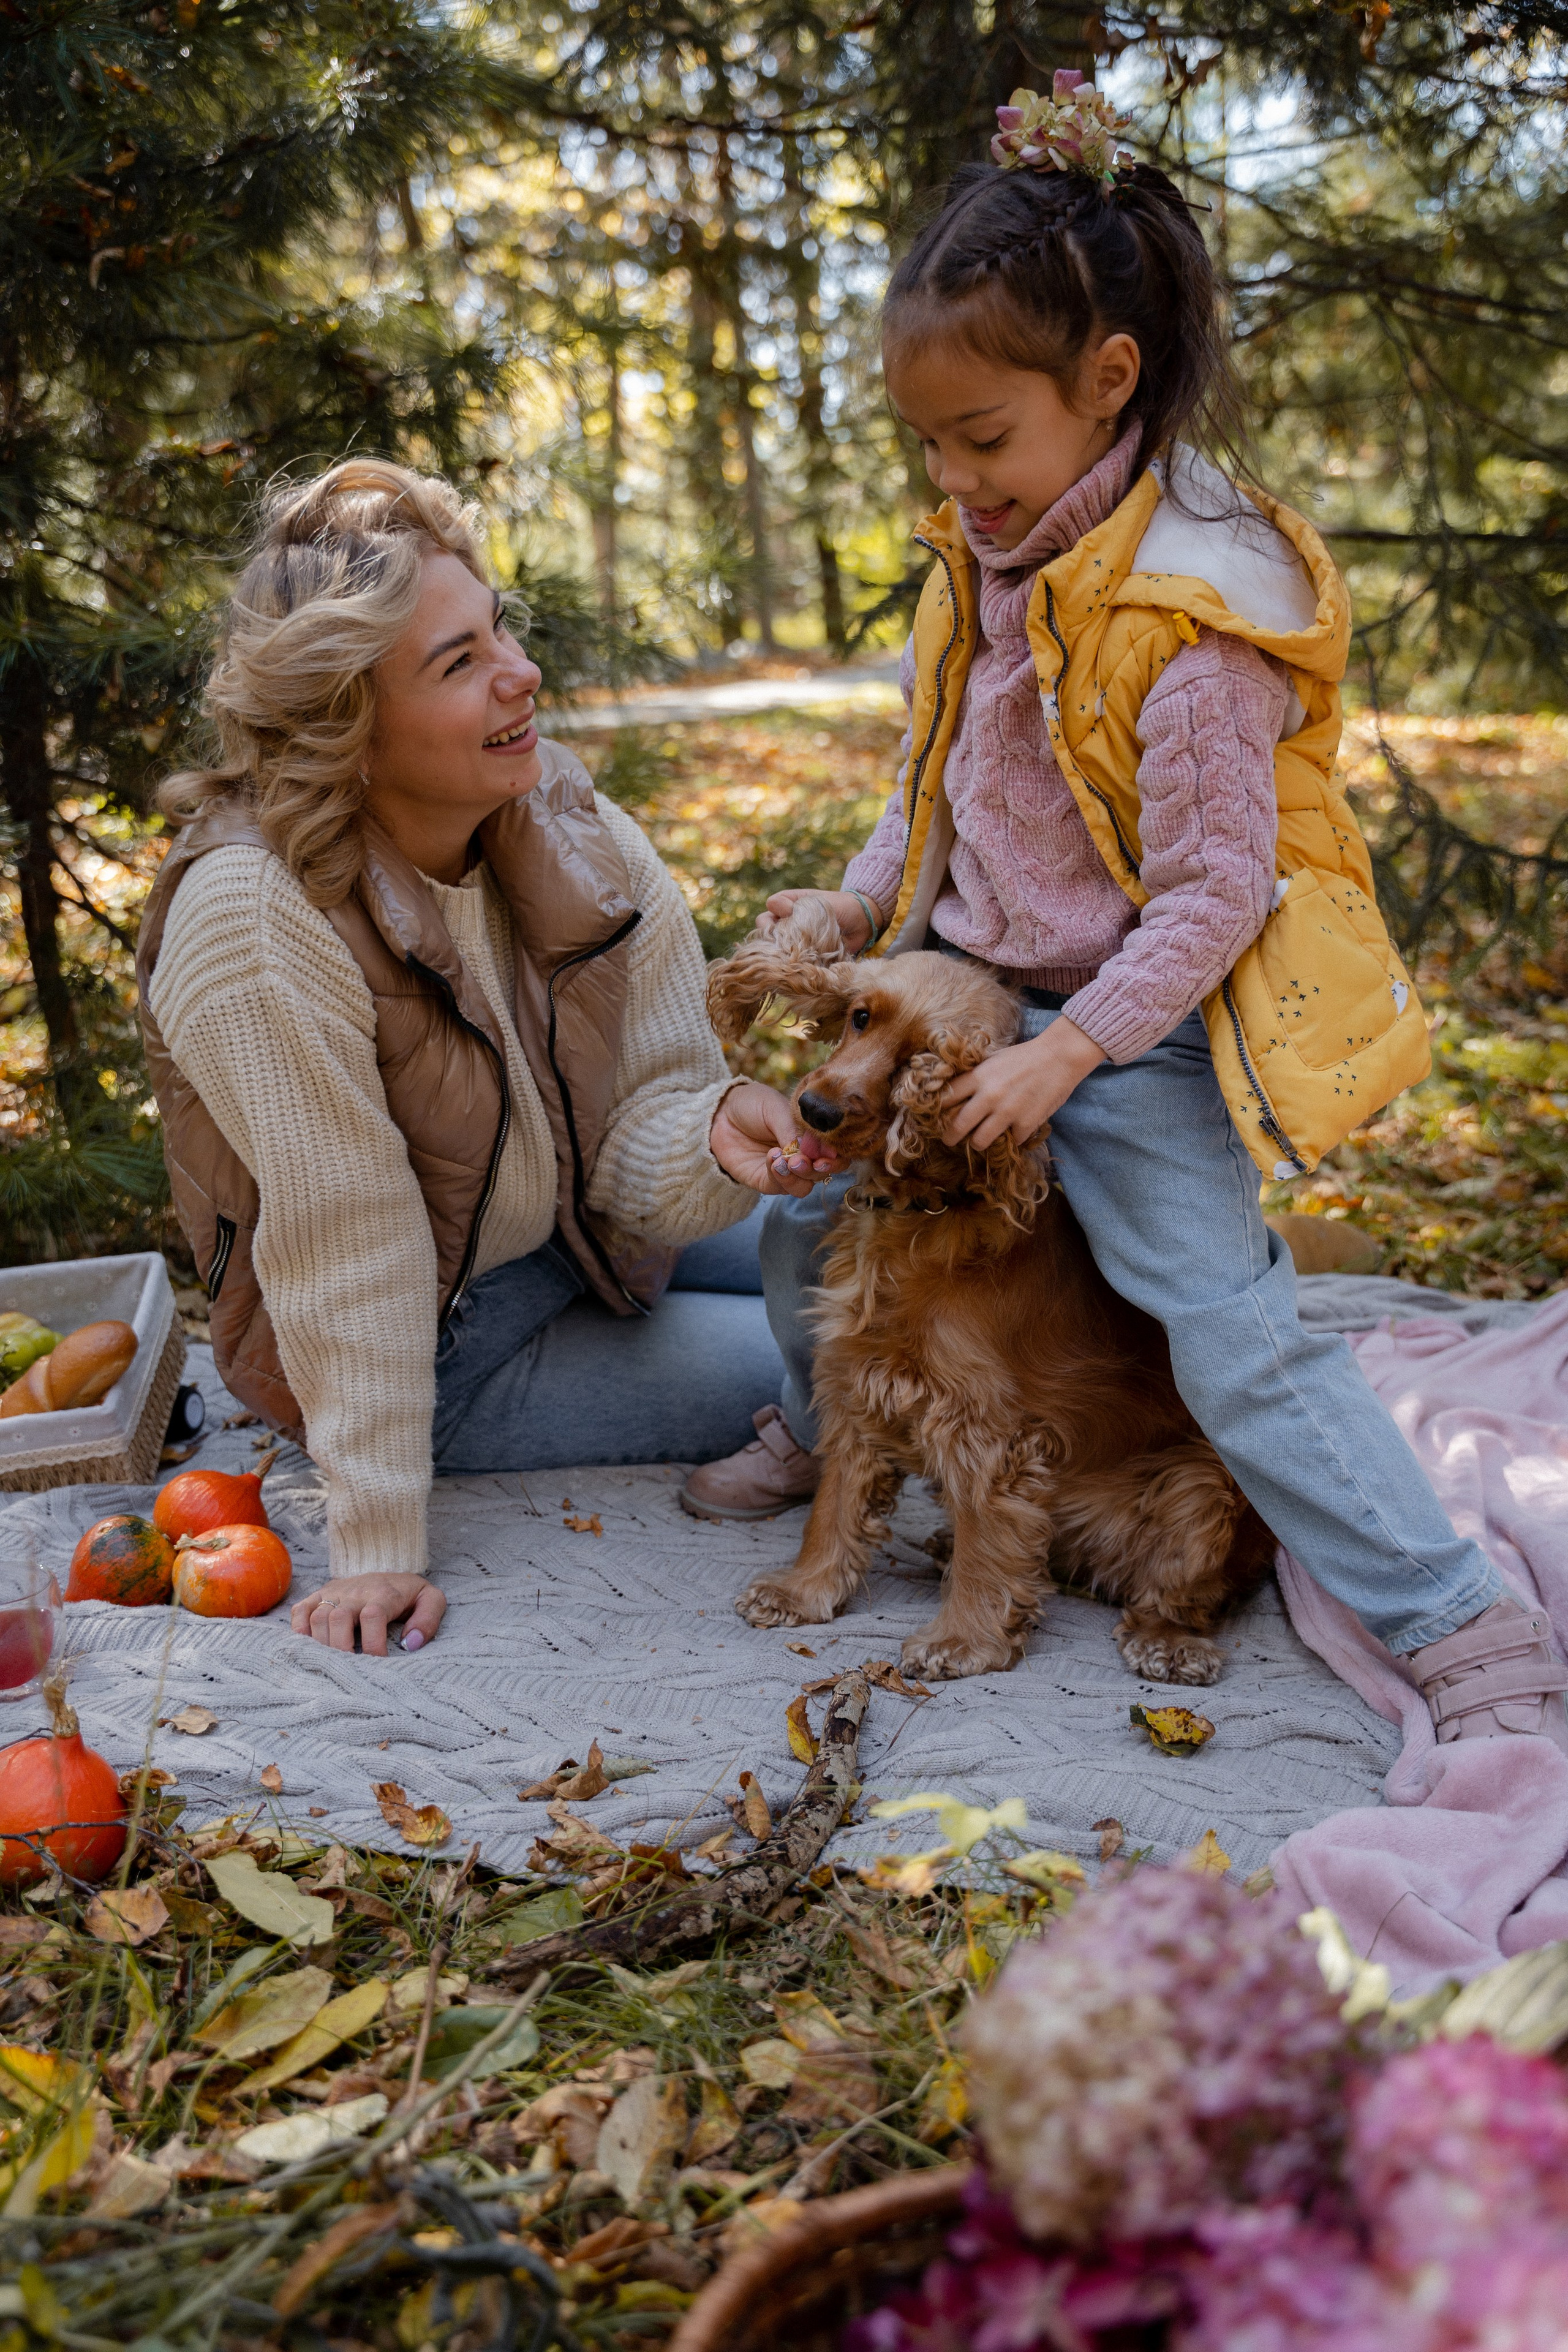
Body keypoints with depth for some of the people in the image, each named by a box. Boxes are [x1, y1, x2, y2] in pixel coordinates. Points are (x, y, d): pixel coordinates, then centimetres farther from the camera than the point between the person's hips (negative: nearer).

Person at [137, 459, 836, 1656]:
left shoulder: (569, 827, -13)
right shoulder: (256, 923, -31)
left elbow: (641, 1110, -13)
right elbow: (346, 1253, -28)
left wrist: (713, 1130, -37)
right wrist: (377, 1549, -24)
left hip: (576, 1233, 7)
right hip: (437, 1342, -6)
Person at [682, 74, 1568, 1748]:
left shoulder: (1192, 614, -24)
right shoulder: (985, 560, 1)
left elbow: (1213, 891, -21)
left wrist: (1068, 1053, -24)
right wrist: (858, 909, 4)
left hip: (1133, 1031, -8)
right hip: (962, 983, 8)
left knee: (1235, 1343, -12)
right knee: (805, 1198, 15)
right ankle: (819, 1431, 45)